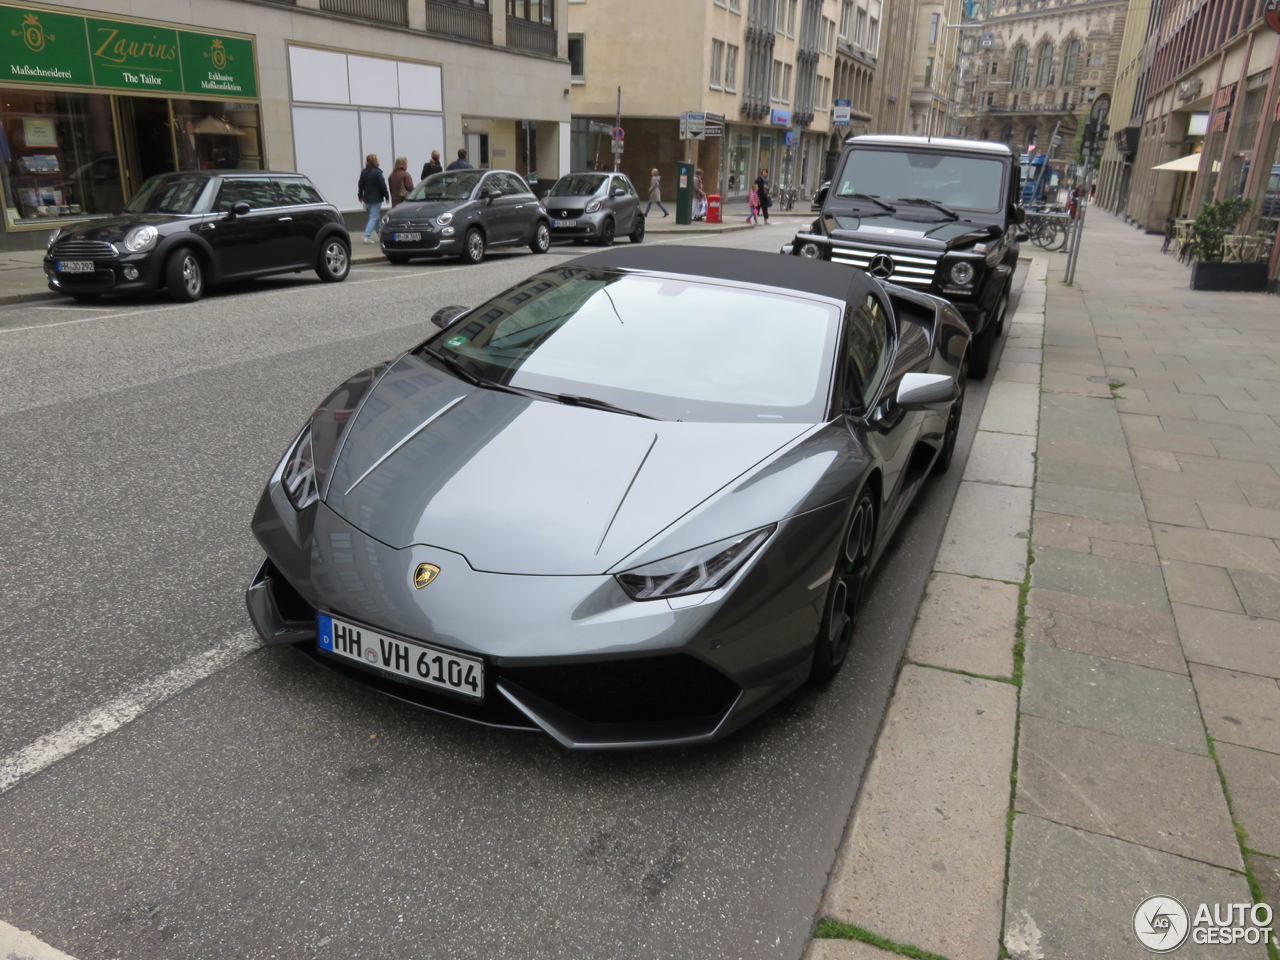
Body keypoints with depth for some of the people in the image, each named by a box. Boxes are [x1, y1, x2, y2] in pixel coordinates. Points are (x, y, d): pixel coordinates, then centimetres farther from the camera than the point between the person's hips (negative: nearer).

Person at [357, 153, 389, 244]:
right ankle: (367, 236, -14)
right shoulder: (377, 172, -14)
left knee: (374, 216, 18)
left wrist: (360, 196, 23)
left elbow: (360, 185, 12)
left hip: (367, 199, 7)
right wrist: (386, 196, -4)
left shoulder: (363, 172, 6)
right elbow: (382, 186, -14)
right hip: (376, 199, -7)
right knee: (374, 218, -5)